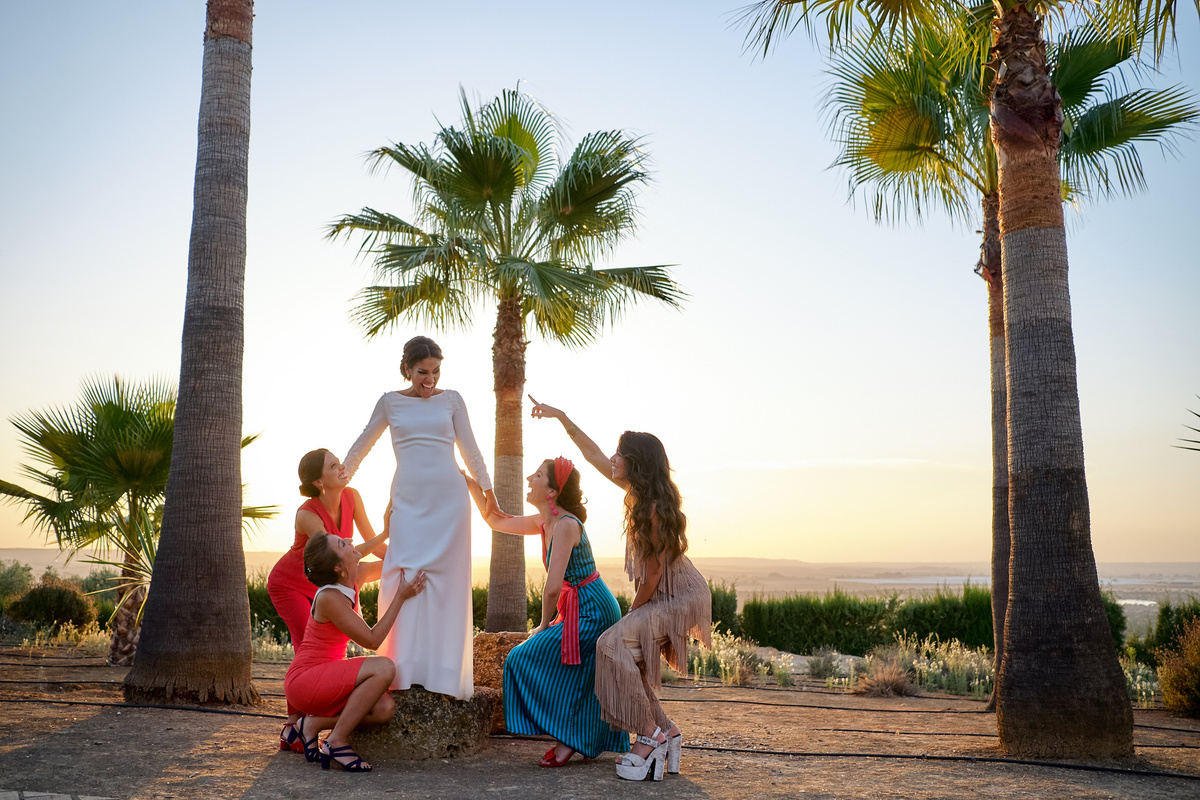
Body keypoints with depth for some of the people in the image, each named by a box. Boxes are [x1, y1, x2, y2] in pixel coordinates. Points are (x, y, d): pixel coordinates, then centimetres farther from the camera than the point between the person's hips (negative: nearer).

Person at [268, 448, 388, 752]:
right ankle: (292, 729, -4)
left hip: (320, 584, 6)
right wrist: (386, 533, -43)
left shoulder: (351, 497, -16)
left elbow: (371, 541, -9)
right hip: (288, 585, -6)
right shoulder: (307, 515, -33)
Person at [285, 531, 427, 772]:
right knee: (384, 667, -26)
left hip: (326, 681, 8)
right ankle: (336, 741, -15)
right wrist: (401, 596, -20)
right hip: (304, 680, -8)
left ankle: (312, 724, 3)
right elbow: (372, 640, -19)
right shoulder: (330, 598, -22)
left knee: (386, 708, -14)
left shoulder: (355, 577, 1)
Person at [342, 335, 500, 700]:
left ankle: (441, 673, 1)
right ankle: (405, 669, -5)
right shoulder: (390, 402, 10)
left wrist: (488, 490, 15)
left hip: (448, 499, 0)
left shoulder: (451, 400, 10)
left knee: (445, 581, -3)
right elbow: (361, 447, 20)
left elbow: (470, 450, 15)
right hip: (408, 501, 0)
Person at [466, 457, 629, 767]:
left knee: (528, 658, -8)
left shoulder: (566, 525, -21)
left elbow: (553, 587, -23)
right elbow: (495, 521, 19)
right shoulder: (544, 522, 7)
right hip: (593, 610, 9)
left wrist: (544, 625, -8)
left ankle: (568, 739, 0)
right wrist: (472, 485, 11)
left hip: (591, 611, -9)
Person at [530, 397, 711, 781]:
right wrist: (562, 417, 14)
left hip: (680, 597, -9)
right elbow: (593, 455, 13)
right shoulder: (639, 490, 1)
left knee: (615, 643, -22)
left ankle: (651, 735, -16)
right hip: (663, 595, 9)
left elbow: (654, 572, -21)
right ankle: (665, 730, 11)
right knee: (628, 654, 2)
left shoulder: (655, 508, -25)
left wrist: (632, 612, -8)